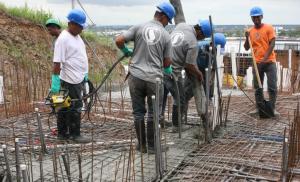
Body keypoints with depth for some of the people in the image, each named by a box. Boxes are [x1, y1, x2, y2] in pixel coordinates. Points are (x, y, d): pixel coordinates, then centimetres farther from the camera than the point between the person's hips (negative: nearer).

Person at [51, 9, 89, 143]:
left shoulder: (76, 36, 13)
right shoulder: (63, 39, -16)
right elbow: (57, 62, -19)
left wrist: (84, 74, 22)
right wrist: (55, 80, -22)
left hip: (78, 78, 9)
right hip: (71, 80, -9)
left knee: (65, 108, 14)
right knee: (75, 108, -2)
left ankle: (62, 133, 22)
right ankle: (75, 134, 8)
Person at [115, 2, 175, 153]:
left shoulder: (139, 27, 1)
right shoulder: (166, 35, 1)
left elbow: (118, 41, -5)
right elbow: (167, 62, 5)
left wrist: (126, 51, 16)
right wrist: (167, 69, 28)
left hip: (136, 76, 1)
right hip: (154, 78, -1)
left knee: (138, 112, 11)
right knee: (153, 113, 10)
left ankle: (141, 145, 20)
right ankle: (152, 146, 17)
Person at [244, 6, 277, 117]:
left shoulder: (268, 28, -1)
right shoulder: (250, 31, 8)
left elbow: (272, 44, -8)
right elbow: (247, 48, 9)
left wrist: (264, 58, -17)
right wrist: (247, 38, -10)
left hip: (269, 61, -3)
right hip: (257, 63, 3)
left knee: (272, 87, -5)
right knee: (257, 87, 7)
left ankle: (272, 108, 4)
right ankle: (259, 108, 15)